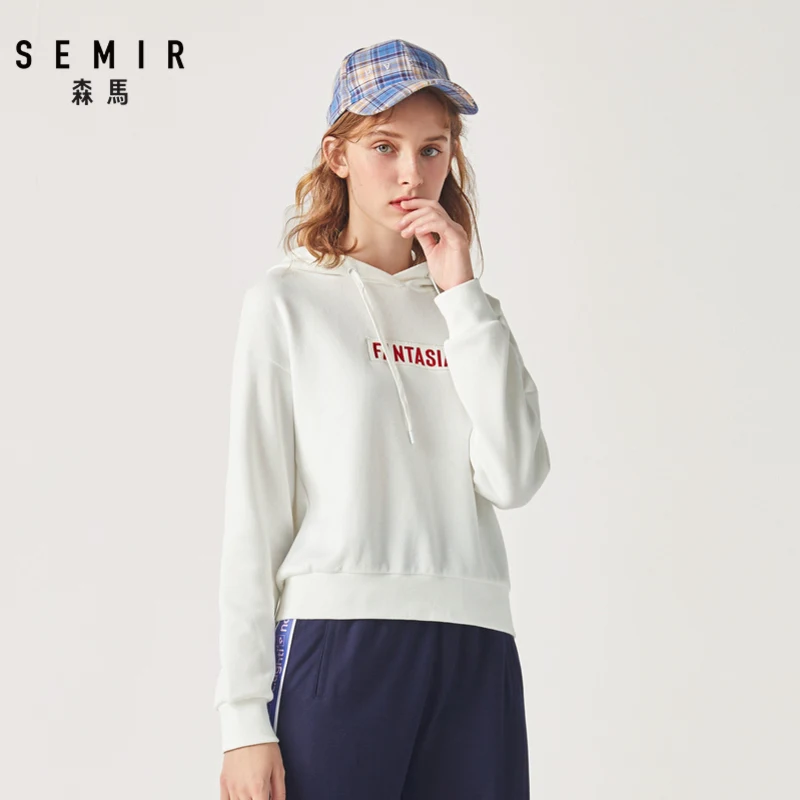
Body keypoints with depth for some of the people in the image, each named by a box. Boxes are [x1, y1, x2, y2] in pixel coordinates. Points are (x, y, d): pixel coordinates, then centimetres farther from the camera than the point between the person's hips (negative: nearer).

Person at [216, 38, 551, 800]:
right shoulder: (288, 299, 3)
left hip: (474, 651, 4)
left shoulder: (463, 308, 14)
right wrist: (244, 718, -7)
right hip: (337, 643, -3)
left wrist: (461, 294, -1)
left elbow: (514, 479, -1)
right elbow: (253, 510, -2)